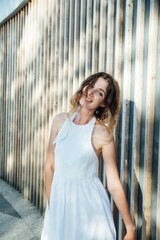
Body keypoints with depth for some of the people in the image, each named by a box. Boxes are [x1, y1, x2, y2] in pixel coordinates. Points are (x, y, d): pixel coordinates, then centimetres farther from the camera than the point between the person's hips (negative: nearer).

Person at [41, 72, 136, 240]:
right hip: (60, 199, 4)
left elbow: (114, 185, -12)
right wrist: (51, 204, -1)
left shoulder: (103, 133, -16)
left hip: (90, 203, -3)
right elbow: (50, 166, -1)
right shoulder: (60, 120, -5)